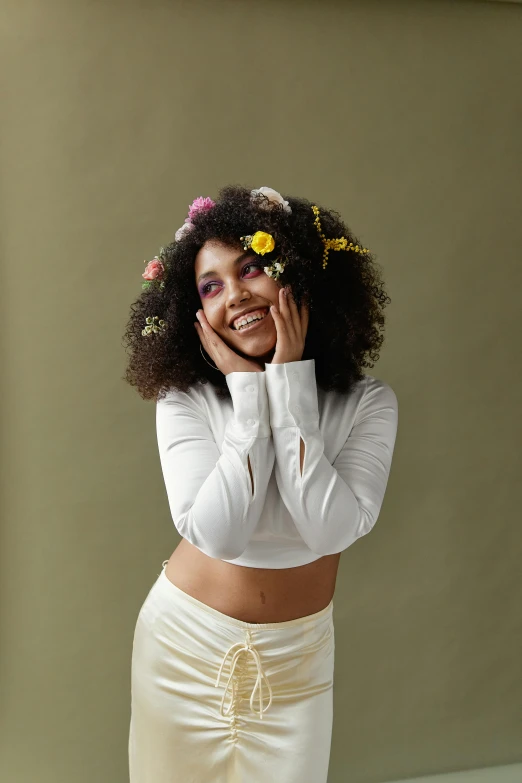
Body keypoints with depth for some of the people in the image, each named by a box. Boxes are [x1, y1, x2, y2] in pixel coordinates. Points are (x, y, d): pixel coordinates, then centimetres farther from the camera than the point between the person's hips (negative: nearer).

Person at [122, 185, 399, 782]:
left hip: (297, 655, 1)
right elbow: (217, 533, -26)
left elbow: (331, 530, -25)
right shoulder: (184, 401, -15)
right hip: (187, 642, 0)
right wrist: (250, 393, -24)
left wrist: (291, 385, -24)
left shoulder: (368, 403, -13)